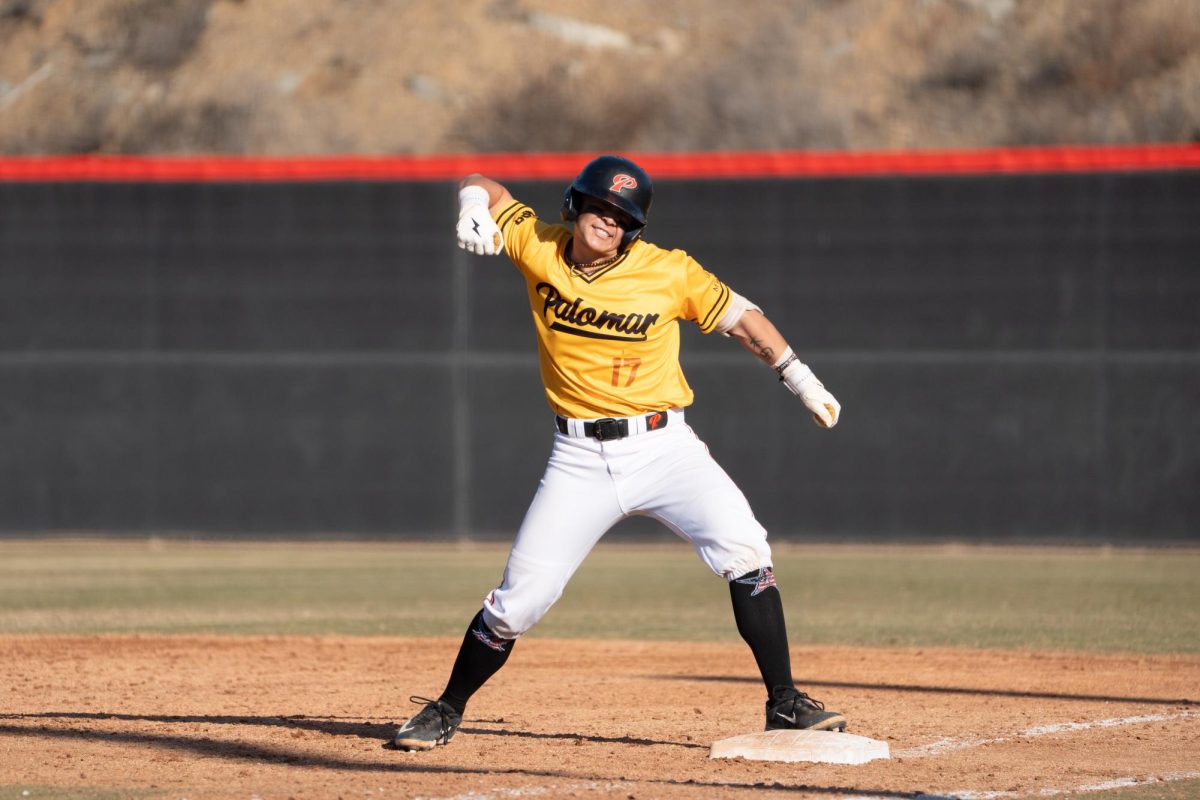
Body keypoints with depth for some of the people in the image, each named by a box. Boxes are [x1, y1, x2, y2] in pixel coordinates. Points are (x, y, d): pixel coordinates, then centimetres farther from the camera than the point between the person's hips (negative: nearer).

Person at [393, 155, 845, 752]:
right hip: (580, 458, 1)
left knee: (744, 551, -20)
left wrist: (801, 380, 2)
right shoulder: (539, 248, -3)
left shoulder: (670, 274, -8)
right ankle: (446, 711, 17)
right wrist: (476, 209, -13)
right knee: (520, 597, -5)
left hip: (663, 447, -1)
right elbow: (482, 186, 9)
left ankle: (785, 705, -11)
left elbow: (738, 316, 4)